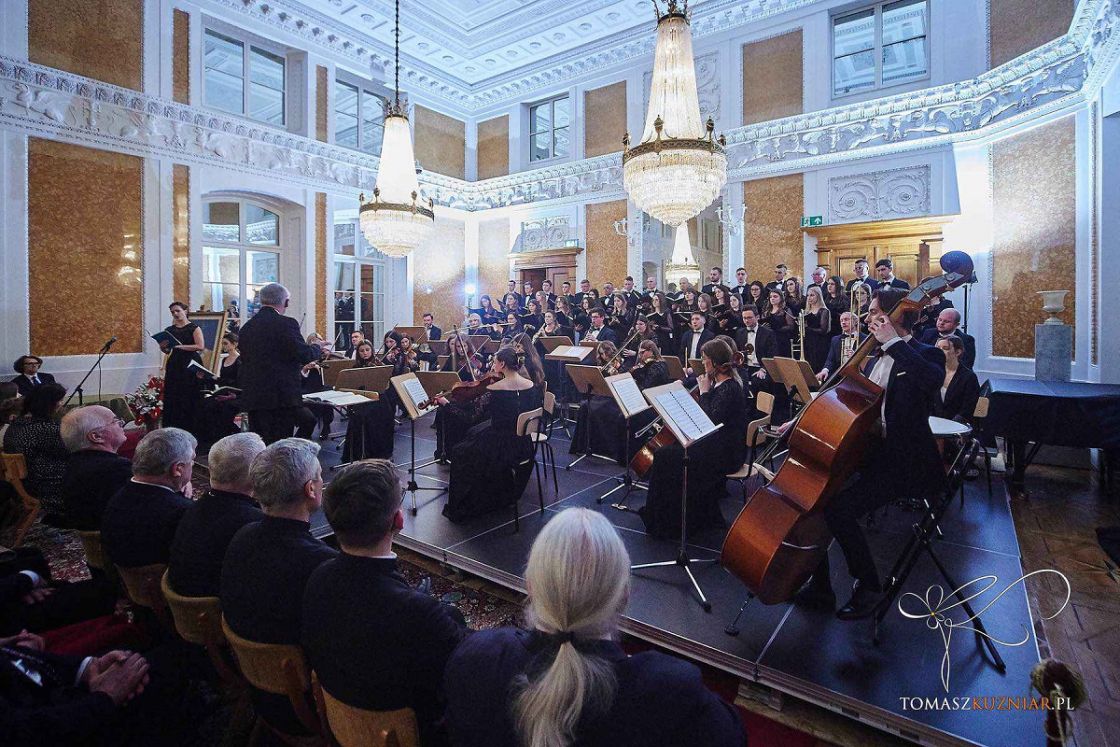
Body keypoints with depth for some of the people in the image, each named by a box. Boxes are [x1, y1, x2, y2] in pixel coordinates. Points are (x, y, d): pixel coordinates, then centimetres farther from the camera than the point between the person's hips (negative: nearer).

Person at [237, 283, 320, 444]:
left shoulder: (247, 326, 10)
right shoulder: (286, 324, -11)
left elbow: (245, 359, 17)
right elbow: (304, 355, -17)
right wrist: (317, 347, 4)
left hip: (252, 396, 7)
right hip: (281, 395, -7)